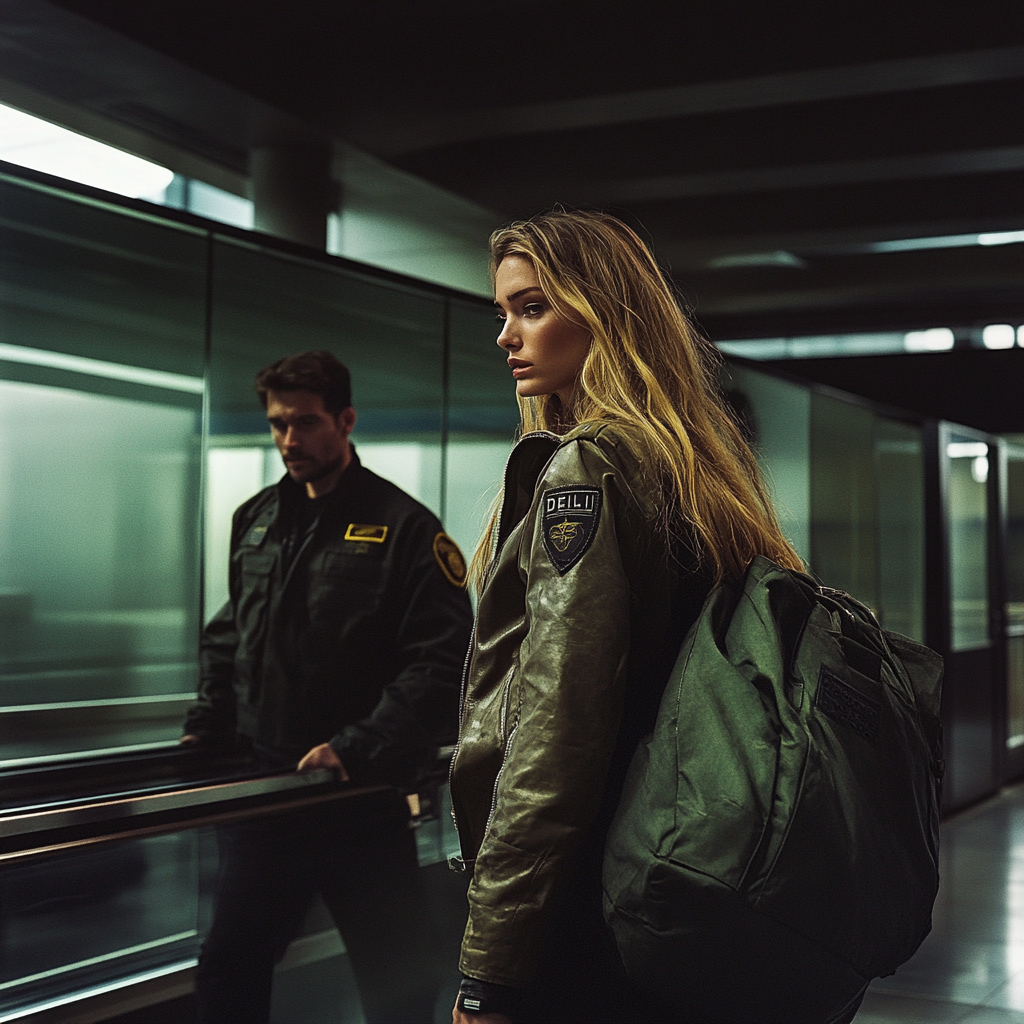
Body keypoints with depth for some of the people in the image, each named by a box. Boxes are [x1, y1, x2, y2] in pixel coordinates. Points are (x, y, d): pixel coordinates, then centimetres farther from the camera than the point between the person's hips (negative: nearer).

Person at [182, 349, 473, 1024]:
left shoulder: (401, 526, -9)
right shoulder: (255, 520, 10)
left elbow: (442, 658, -16)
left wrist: (357, 750, -22)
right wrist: (209, 727, 10)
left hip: (364, 799, -5)